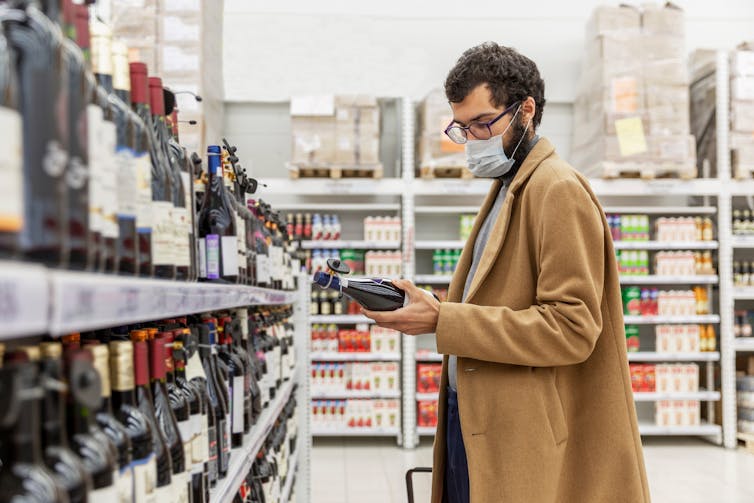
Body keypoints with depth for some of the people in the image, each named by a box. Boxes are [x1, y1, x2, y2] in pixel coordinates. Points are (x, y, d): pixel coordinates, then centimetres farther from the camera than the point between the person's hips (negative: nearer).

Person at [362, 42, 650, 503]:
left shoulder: (558, 189, -13)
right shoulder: (508, 188, 17)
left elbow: (572, 327, -21)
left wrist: (443, 321, -23)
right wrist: (431, 307, 0)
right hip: (475, 424, 9)